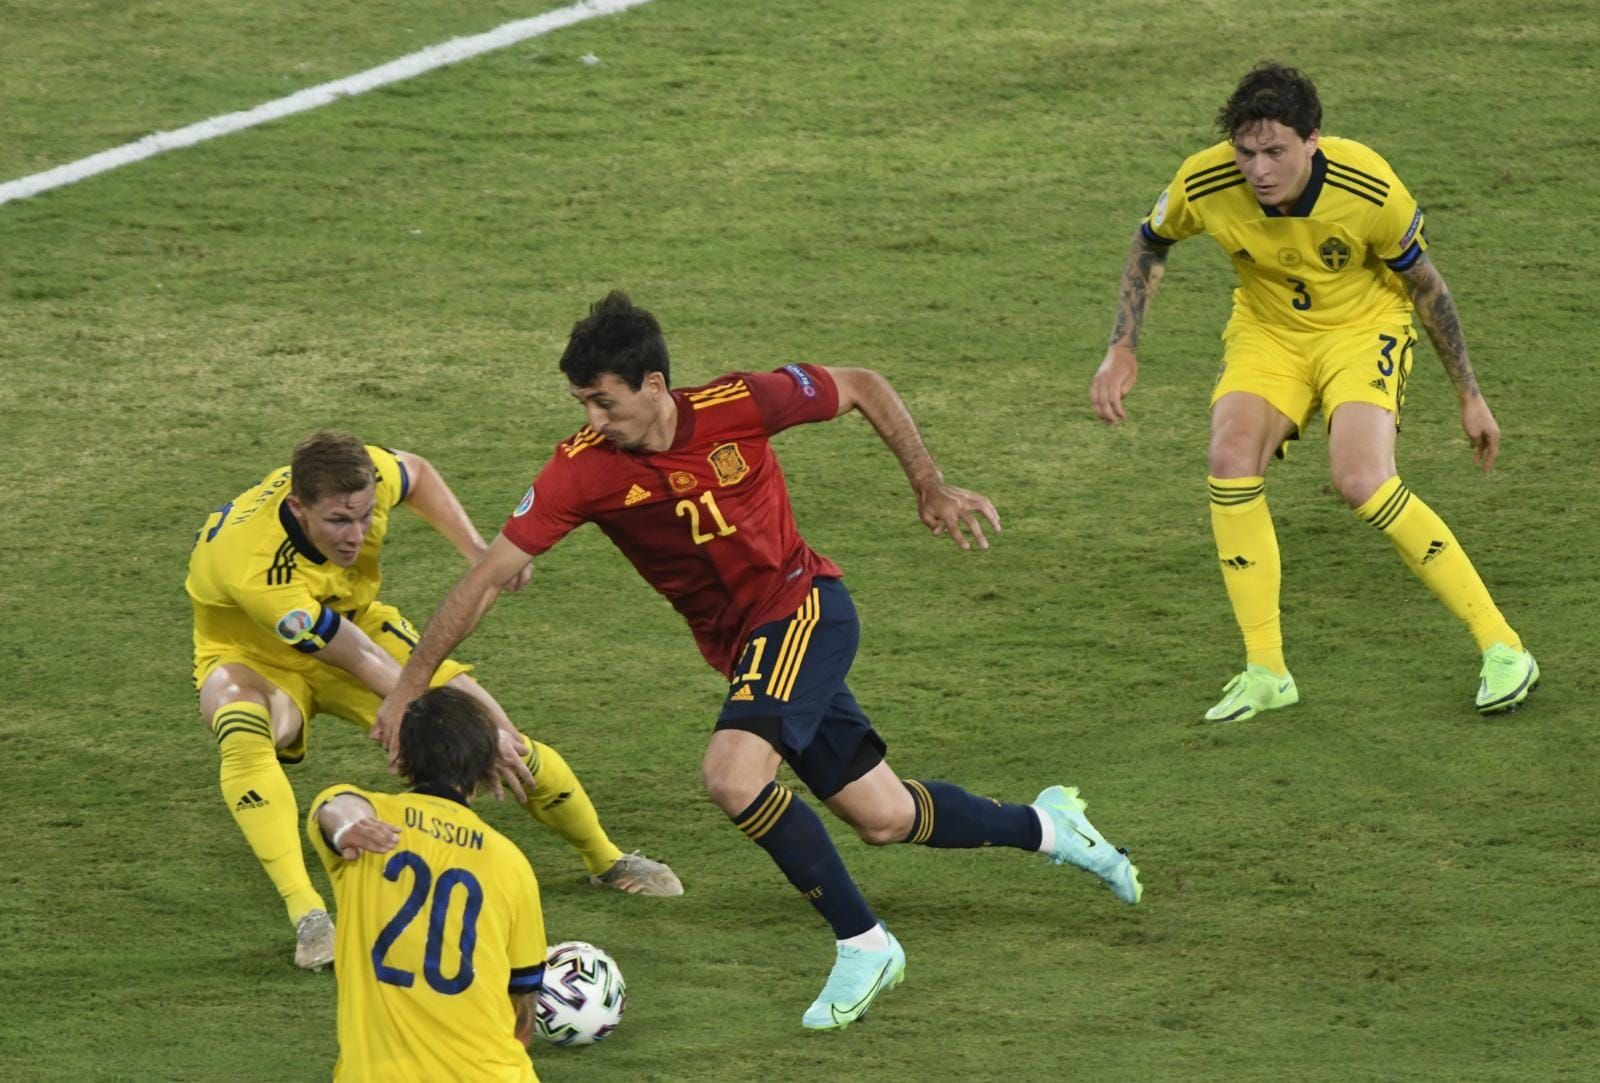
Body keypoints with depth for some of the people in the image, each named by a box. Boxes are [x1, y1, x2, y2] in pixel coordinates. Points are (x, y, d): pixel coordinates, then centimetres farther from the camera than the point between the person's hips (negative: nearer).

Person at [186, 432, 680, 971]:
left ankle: (607, 859, 24)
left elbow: (417, 475, 1)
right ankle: (308, 916, -42)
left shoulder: (366, 475, -28)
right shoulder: (255, 571, -42)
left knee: (503, 736, -3)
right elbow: (362, 663, -33)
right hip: (256, 657, -5)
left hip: (355, 623, 5)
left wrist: (478, 552, -11)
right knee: (244, 736, -41)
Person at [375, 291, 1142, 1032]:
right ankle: (1044, 824, 37)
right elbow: (490, 573, -14)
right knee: (884, 818, 8)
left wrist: (932, 490, -1)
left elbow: (862, 389, -3)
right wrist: (411, 682, -18)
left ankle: (861, 945, -12)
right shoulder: (583, 471, -16)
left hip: (805, 608, -4)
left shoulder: (737, 406, -21)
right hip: (738, 646, 4)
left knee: (732, 774, -27)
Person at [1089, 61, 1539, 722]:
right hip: (1267, 331, 3)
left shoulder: (1368, 188, -27)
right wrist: (1121, 351, -3)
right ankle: (1265, 673, -13)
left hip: (1363, 326, -3)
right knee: (1231, 457, -25)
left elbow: (1424, 284, -9)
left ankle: (1501, 648, -14)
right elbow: (1151, 243, 3)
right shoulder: (1204, 184, -22)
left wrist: (1469, 397, -1)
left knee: (1362, 482, -27)